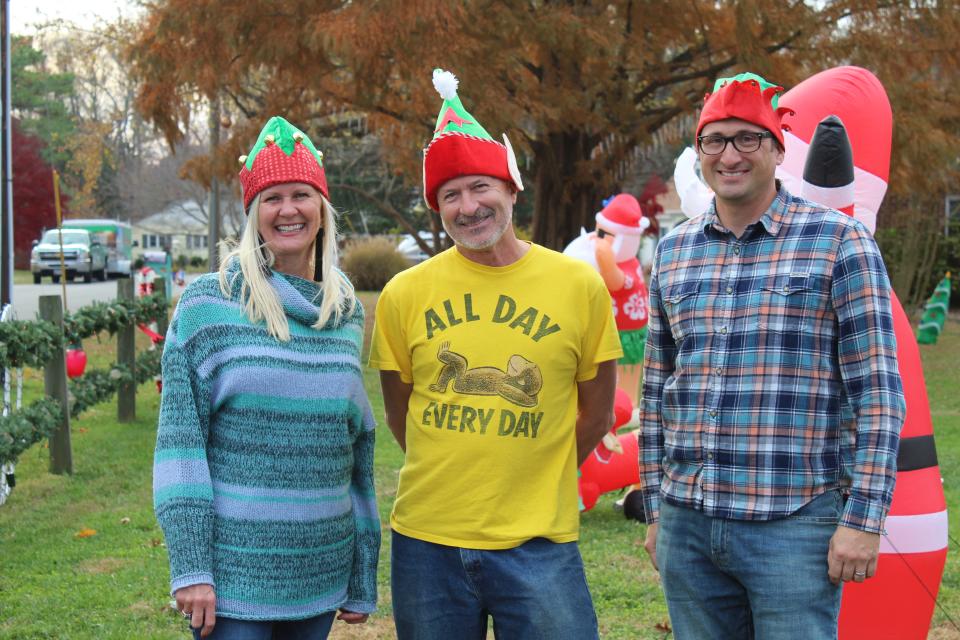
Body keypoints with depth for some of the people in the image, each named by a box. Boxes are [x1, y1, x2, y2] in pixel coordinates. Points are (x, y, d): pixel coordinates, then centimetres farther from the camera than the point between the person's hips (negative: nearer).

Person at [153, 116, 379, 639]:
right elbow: (180, 434, -7)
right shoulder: (208, 303, -4)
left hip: (321, 571, 4)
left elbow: (358, 447, 12)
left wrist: (362, 580, 12)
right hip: (231, 569, -4)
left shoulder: (347, 312, 8)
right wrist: (189, 566, -14)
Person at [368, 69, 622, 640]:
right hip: (427, 542, 1)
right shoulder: (405, 294, 0)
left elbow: (596, 413, 7)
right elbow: (401, 413, 11)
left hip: (538, 544, -1)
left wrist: (534, 485, 9)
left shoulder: (579, 286, -2)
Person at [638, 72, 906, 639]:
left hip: (794, 526, -4)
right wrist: (655, 508, 15)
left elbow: (877, 393, -6)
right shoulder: (673, 252, 11)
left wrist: (864, 518, -11)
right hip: (686, 525, 5)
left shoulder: (839, 241, -3)